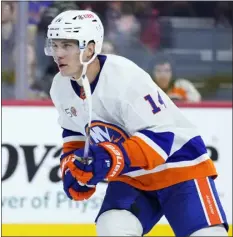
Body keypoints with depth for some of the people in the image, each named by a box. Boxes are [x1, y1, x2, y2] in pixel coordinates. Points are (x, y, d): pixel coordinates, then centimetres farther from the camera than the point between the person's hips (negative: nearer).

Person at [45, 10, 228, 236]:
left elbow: (161, 136, -29)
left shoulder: (127, 78, -28)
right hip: (131, 177, 6)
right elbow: (74, 130, 15)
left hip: (179, 165, -6)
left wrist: (113, 159, -40)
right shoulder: (61, 88, -5)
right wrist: (72, 165, -3)